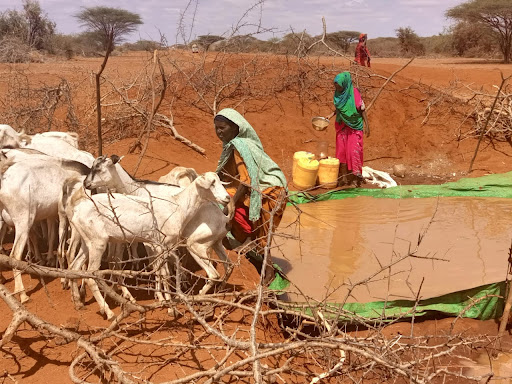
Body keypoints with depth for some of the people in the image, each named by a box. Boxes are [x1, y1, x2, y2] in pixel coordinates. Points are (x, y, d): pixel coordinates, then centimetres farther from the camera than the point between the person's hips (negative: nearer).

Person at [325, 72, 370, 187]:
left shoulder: (354, 93, -17)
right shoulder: (338, 94, -2)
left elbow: (362, 109, -12)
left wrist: (367, 125, -12)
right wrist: (331, 115, -1)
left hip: (354, 126, -5)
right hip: (342, 126, 5)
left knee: (354, 151, -6)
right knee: (341, 151, 5)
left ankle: (356, 176, 4)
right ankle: (343, 177, 12)